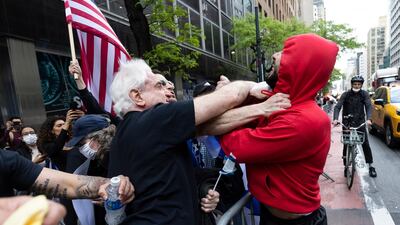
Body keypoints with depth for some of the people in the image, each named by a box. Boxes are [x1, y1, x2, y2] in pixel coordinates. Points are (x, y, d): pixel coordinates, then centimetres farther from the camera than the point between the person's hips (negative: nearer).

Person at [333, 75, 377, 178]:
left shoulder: (364, 94, 1)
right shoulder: (346, 94, -3)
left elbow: (368, 106, -9)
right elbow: (337, 107, -11)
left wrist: (368, 119, -27)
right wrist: (335, 119, -28)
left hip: (360, 122, 1)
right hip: (347, 123, 0)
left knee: (365, 144, -2)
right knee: (346, 144, 1)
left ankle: (370, 166, 11)